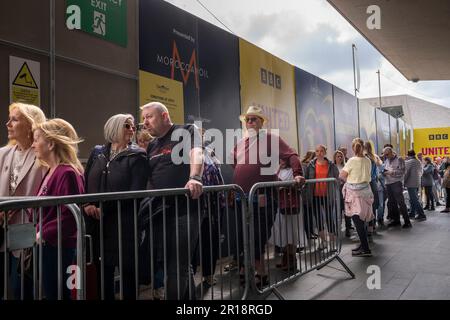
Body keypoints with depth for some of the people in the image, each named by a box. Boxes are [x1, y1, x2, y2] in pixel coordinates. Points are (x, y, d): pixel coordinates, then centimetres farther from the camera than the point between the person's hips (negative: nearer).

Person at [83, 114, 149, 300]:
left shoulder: (137, 156, 0)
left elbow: (136, 191, -10)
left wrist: (104, 208, -15)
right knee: (102, 273, 10)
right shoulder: (97, 153, 12)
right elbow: (85, 183, 10)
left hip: (124, 224, -3)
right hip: (97, 224, 3)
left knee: (128, 272, 5)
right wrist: (86, 204, -10)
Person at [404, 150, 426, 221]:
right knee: (414, 199, 15)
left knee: (414, 200, -6)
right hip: (417, 183, 8)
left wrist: (403, 182, -7)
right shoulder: (418, 162, 10)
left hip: (411, 184, -8)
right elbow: (421, 172, 16)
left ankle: (422, 215, -8)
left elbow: (406, 173, -14)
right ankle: (412, 214, 21)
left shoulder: (408, 162, -12)